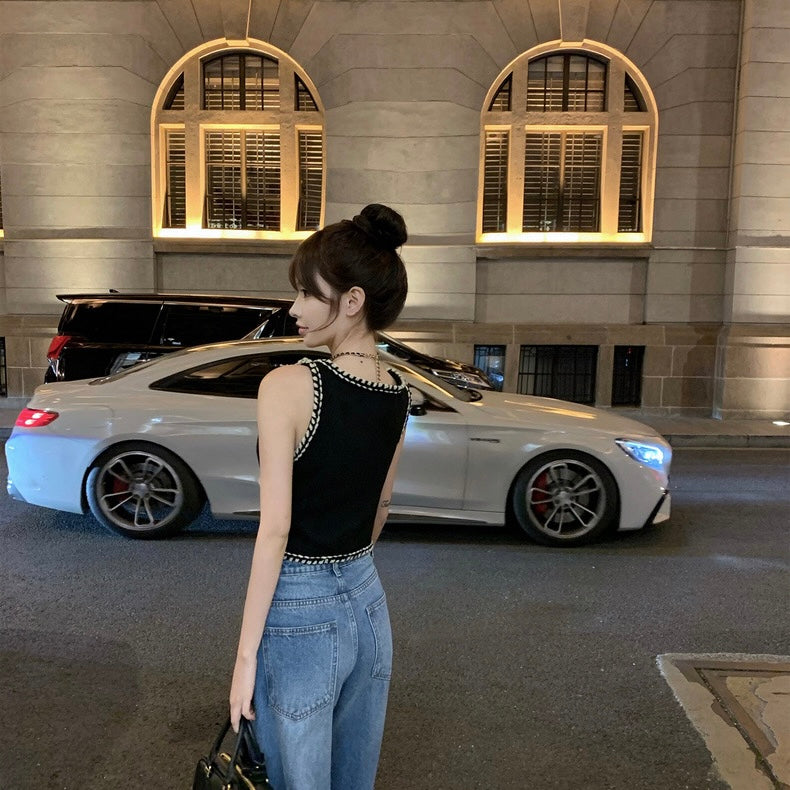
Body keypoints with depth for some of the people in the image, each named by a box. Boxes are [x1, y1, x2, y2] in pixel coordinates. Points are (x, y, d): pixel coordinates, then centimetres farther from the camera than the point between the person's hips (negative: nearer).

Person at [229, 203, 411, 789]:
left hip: (300, 614, -6)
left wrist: (246, 655, -12)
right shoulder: (399, 395, 0)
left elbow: (275, 529, -20)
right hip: (369, 602, 7)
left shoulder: (288, 386, -20)